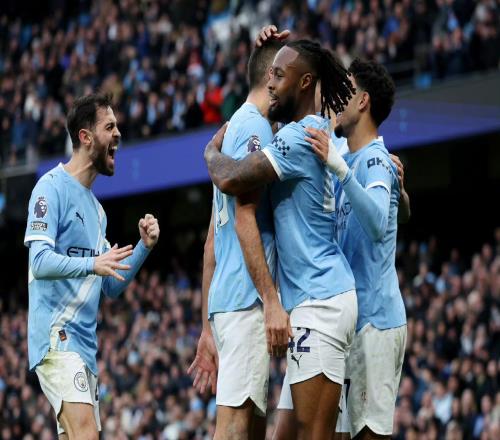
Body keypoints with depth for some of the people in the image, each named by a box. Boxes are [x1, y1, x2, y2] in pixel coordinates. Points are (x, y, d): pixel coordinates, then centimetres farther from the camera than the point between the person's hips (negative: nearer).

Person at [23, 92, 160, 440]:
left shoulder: (95, 207, 21)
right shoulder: (52, 187, -6)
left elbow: (112, 286, 22)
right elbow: (40, 261, -18)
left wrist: (144, 246, 8)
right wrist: (91, 264, -32)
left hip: (85, 343, 9)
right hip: (56, 335, -9)